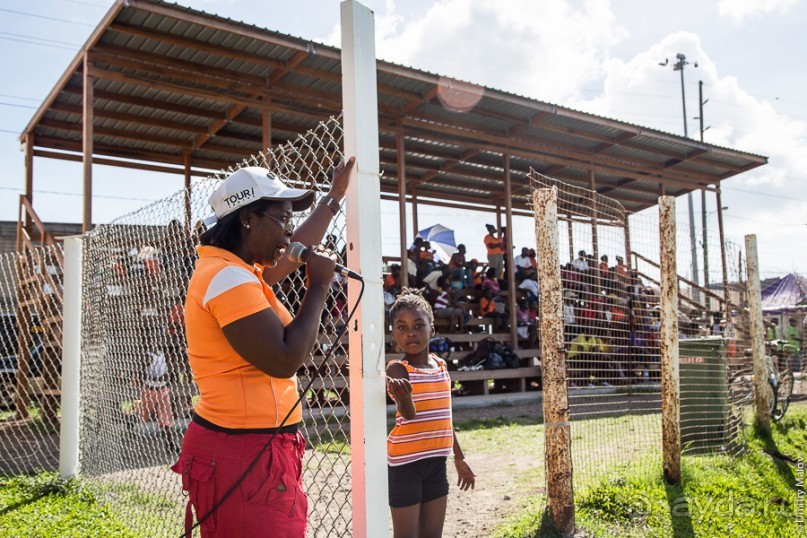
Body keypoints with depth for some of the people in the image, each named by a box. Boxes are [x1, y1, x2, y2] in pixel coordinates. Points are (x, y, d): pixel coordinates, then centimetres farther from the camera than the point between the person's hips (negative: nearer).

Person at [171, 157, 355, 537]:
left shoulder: (232, 268, 13)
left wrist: (334, 197, 38)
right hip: (244, 454, -10)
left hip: (253, 448, 10)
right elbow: (285, 360, -23)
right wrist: (319, 286, -13)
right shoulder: (229, 278, -19)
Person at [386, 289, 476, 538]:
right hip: (405, 462, -6)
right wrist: (403, 395, -50)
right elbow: (408, 413, -28)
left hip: (436, 460, 6)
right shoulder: (397, 368, -12)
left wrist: (459, 457, 21)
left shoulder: (441, 365, 7)